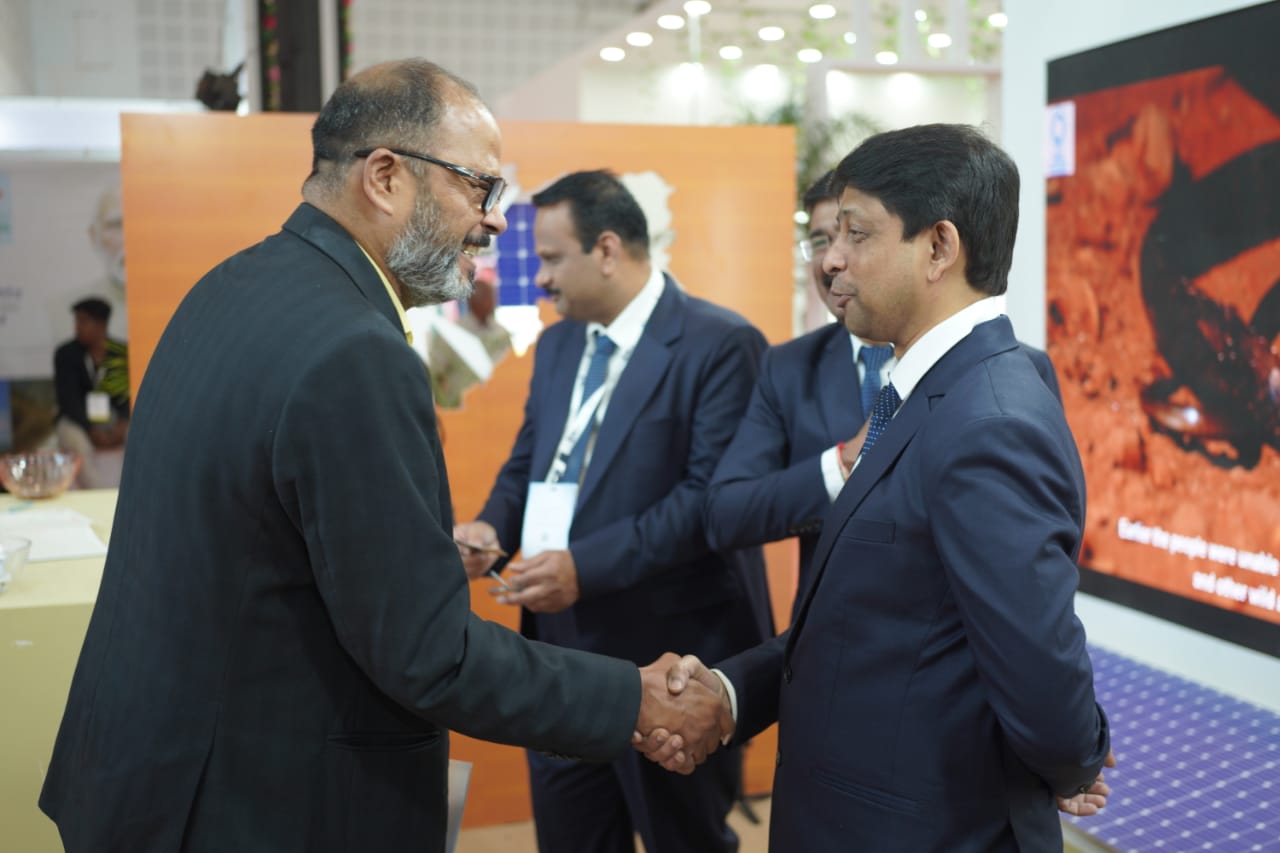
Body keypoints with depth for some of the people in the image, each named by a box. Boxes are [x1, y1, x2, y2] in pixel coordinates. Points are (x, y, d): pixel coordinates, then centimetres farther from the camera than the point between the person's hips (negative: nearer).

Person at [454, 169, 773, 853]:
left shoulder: (720, 344, -13)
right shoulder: (558, 344, 12)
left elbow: (713, 494, -21)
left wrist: (587, 566, -27)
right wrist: (493, 525, -4)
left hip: (669, 656, -7)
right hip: (562, 650, 7)